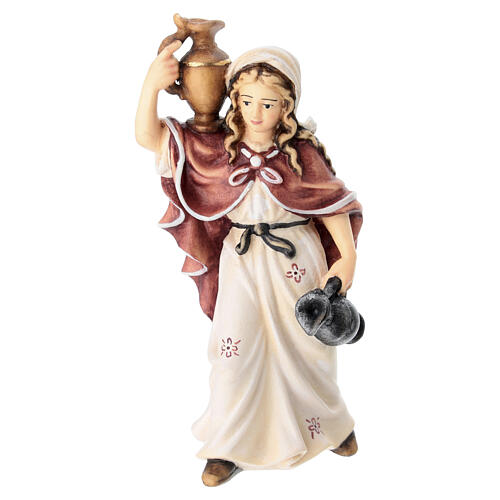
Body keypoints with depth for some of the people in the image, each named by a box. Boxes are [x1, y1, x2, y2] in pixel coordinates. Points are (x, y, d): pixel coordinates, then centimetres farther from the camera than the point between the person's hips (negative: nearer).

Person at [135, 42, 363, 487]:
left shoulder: (302, 152, -8)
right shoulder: (216, 148, -5)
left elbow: (332, 202, -2)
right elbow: (148, 137, -7)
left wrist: (347, 257, -6)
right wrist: (151, 85, -21)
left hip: (297, 261, 0)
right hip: (241, 262, 1)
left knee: (305, 346, 14)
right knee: (236, 350, 4)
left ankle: (329, 424, 42)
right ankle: (231, 447, 24)